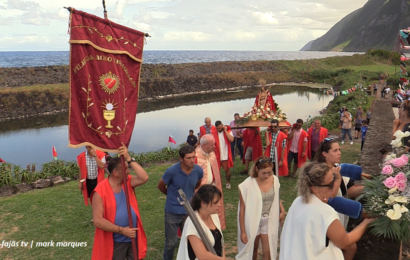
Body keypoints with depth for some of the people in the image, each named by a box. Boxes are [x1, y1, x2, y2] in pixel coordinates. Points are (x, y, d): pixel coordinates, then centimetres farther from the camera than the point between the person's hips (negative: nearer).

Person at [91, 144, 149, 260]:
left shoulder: (128, 182, -3)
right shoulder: (100, 191, -18)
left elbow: (144, 178, -23)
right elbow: (98, 221, -20)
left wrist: (129, 159, -25)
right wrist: (121, 230, -22)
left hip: (134, 237, 4)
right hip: (115, 241, -4)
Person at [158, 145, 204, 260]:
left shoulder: (198, 170, -14)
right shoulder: (172, 171, -24)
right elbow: (160, 186, -4)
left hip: (189, 211, 3)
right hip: (172, 212, -3)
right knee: (171, 243, 9)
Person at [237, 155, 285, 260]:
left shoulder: (274, 180, -7)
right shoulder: (248, 185, -20)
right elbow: (242, 209, -14)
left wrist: (282, 210, -5)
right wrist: (242, 231, -12)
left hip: (269, 222, 3)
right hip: (253, 222, -3)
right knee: (252, 249, 17)